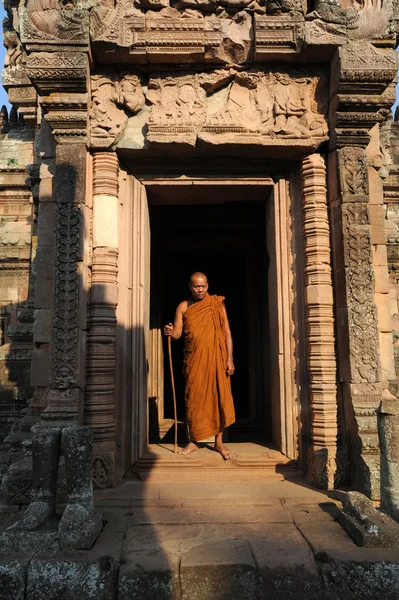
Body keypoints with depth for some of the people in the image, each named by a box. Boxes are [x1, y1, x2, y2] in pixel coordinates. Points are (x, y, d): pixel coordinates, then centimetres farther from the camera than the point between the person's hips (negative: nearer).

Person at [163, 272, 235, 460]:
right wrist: (170, 332, -22)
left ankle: (219, 442, 14)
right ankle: (193, 440, 20)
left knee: (220, 398, 1)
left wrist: (229, 359, -5)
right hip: (193, 360, 1)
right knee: (193, 399, 6)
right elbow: (177, 333, 2)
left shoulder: (217, 304, 2)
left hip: (216, 358, -1)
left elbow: (227, 332, 1)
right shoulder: (183, 307, 5)